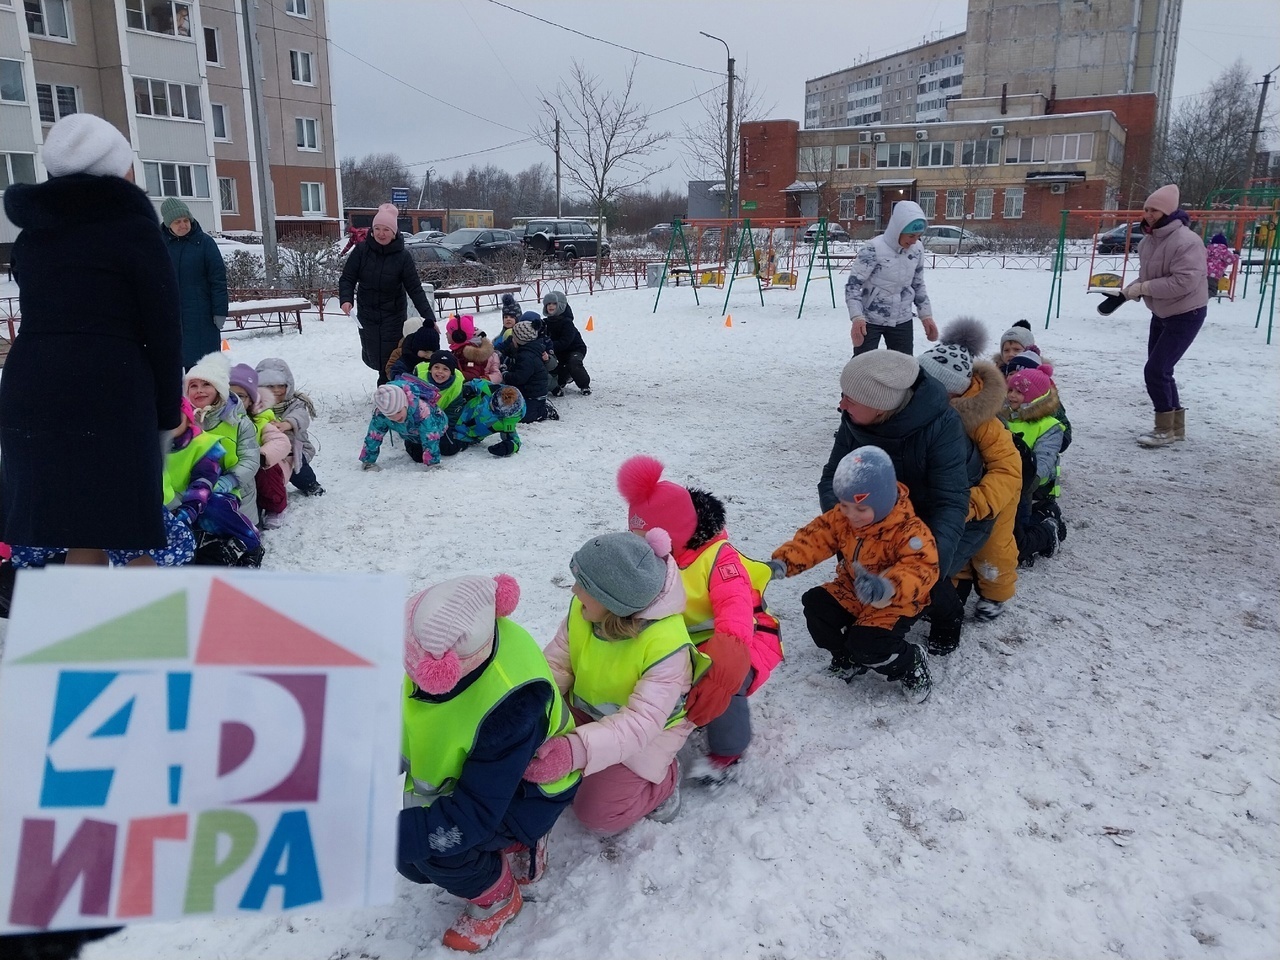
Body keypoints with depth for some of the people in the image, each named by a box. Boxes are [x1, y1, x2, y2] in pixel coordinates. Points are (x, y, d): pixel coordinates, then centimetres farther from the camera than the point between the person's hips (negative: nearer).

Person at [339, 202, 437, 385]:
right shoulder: (362, 250, -9)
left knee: (389, 361, -5)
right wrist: (346, 299, -26)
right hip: (366, 314, 2)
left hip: (394, 315, -2)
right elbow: (347, 278, -6)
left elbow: (415, 289, -13)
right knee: (372, 358, 11)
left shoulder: (402, 256, -13)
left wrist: (429, 317, -22)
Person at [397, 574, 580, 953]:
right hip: (464, 770, 7)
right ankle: (512, 842, 20)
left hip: (525, 792, -6)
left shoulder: (512, 703, -41)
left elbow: (471, 816, -36)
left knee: (434, 845, -25)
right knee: (411, 862, -2)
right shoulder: (432, 643, -24)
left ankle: (498, 898, 6)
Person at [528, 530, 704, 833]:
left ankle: (663, 780, 14)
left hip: (648, 730, -6)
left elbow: (642, 721, -42)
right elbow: (557, 663, -10)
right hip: (587, 710, 6)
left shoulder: (665, 644, -38)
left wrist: (578, 750, -56)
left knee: (597, 814, -11)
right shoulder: (583, 608, -20)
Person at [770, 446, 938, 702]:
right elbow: (813, 539, -11)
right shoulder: (840, 518, -9)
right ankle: (848, 658, 12)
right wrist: (782, 561, -30)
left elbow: (922, 569, -38)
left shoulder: (908, 529, -27)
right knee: (815, 605, -12)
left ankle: (910, 666, 8)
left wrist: (888, 588, -58)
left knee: (868, 645, -25)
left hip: (894, 603, -6)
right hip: (852, 592, 7)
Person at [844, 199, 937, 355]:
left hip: (902, 320, 5)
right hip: (870, 320, -5)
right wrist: (856, 317, -31)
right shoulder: (874, 249, -20)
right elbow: (853, 285, -18)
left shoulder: (917, 249, -1)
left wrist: (926, 315, 8)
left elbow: (918, 285, 12)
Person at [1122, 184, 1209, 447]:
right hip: (1161, 313, 9)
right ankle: (1175, 424, 29)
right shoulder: (1149, 239, 2)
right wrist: (1129, 290, -6)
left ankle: (1165, 429, 3)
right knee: (1160, 371, 15)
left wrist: (1142, 288, -27)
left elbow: (1184, 282, -32)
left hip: (1186, 314, -9)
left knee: (1155, 370, -11)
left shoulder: (1186, 240, -26)